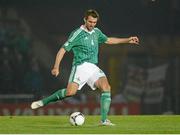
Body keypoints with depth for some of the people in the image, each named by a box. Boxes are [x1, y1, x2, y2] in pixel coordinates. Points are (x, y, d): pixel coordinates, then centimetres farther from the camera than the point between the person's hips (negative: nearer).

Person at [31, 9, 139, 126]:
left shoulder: (96, 32, 18)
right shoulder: (77, 34, -3)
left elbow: (108, 40, 36)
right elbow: (63, 50, -4)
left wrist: (127, 40, 35)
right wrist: (56, 67, -14)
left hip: (93, 67, 6)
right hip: (81, 66, -6)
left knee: (106, 87, -18)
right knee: (70, 92, -25)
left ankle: (104, 120, -17)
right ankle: (44, 102, -6)